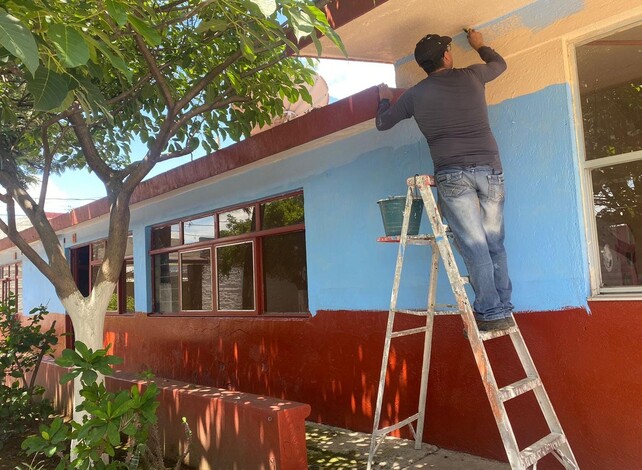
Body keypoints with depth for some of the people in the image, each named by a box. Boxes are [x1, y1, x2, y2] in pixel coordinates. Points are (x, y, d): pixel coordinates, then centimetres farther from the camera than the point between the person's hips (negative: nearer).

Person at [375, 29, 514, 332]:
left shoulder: (415, 94, 8)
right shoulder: (471, 76, 12)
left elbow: (382, 123, 22)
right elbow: (499, 63, 34)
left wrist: (384, 99, 42)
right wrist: (479, 45, 51)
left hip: (453, 174, -2)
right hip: (490, 170, 3)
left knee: (474, 246, -3)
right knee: (494, 244, 8)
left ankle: (491, 314, -4)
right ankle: (505, 310, 11)